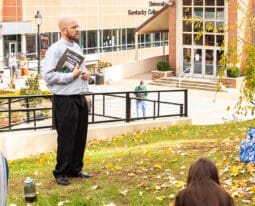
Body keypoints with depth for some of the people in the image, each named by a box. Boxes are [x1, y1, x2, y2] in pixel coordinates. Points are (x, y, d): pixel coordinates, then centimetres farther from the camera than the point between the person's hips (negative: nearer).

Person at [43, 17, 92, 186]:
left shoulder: (77, 47, 15)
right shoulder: (55, 50, -11)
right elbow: (48, 75, -17)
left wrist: (86, 73, 5)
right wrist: (71, 76, -19)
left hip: (80, 98, 8)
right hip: (65, 100, -8)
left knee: (80, 137, 12)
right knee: (66, 138, -1)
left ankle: (76, 169, 26)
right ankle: (61, 173, 12)